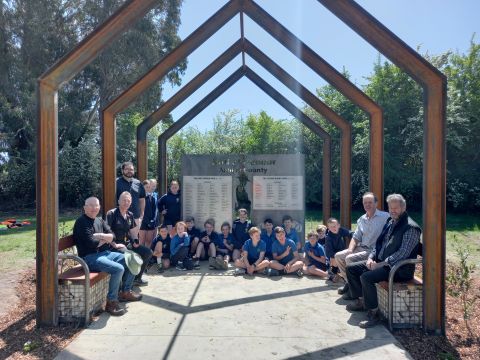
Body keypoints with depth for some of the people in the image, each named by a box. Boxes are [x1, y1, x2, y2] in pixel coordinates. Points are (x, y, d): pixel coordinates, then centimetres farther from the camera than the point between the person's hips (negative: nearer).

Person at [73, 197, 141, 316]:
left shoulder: (100, 220, 15)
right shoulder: (81, 222, -11)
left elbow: (112, 236, 5)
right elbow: (91, 243, -21)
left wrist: (99, 236, -14)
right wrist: (106, 239, -4)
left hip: (105, 253, 9)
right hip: (90, 257, -9)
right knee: (118, 269, -29)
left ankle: (125, 292, 19)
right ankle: (111, 302, -14)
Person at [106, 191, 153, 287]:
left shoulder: (130, 215, 14)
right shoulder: (111, 213, -7)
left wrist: (135, 241, 3)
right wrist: (114, 243, -22)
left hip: (127, 243, 7)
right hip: (116, 244, -7)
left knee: (148, 252, -2)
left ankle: (137, 278, 13)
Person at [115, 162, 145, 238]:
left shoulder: (138, 183, 10)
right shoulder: (117, 182, -3)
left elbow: (142, 200, 15)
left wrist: (141, 214, 11)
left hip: (136, 217, 4)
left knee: (135, 238, 13)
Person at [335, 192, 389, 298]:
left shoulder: (384, 217, -8)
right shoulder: (362, 219, 13)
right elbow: (356, 237, 16)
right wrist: (350, 249, -3)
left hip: (374, 250, -7)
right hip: (361, 248, 8)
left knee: (350, 258, -24)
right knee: (338, 256, -1)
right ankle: (349, 282, 12)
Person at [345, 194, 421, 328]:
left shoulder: (410, 227, -14)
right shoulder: (390, 222, 13)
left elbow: (403, 253, -22)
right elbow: (379, 243, 17)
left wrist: (381, 264, -22)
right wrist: (371, 258, 0)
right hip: (380, 262, 9)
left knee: (366, 277, -30)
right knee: (351, 268, 4)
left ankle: (373, 313, -13)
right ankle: (361, 301, 15)